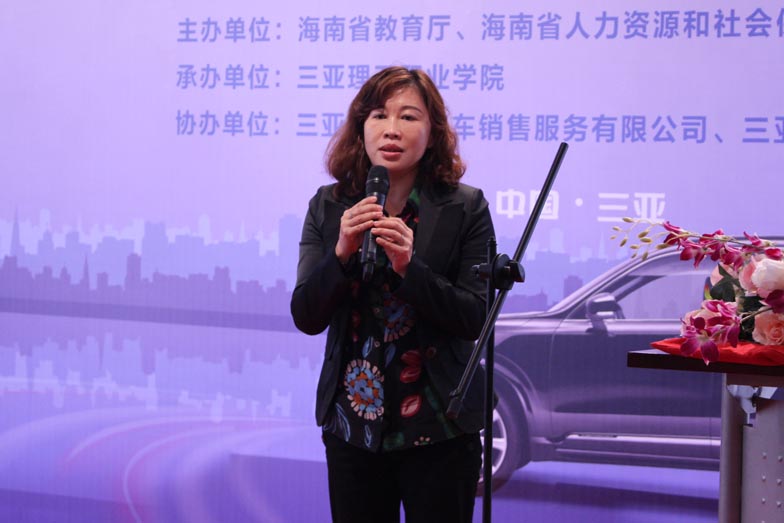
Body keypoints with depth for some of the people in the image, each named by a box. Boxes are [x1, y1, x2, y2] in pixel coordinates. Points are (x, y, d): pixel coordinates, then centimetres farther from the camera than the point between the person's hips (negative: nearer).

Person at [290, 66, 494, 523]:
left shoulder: (466, 207, -5)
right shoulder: (328, 207, 2)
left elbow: (475, 321, -10)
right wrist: (342, 253, -19)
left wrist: (409, 266, -22)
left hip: (438, 426, -2)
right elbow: (307, 318, -3)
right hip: (352, 423, 2)